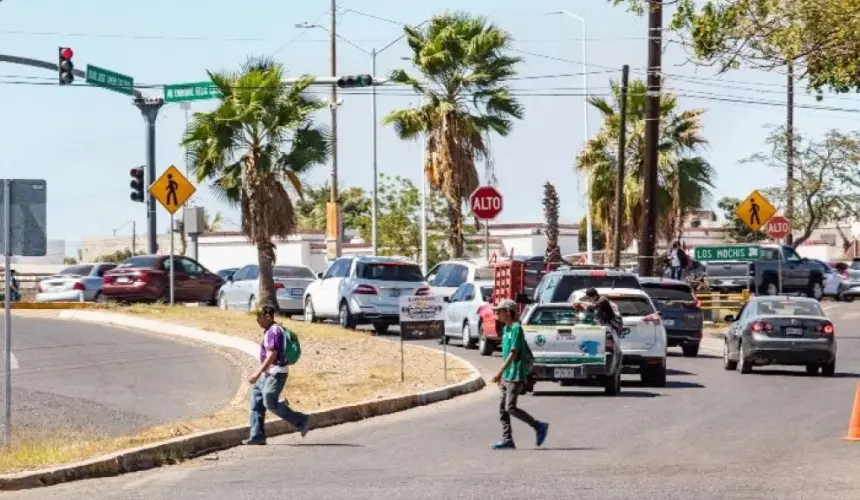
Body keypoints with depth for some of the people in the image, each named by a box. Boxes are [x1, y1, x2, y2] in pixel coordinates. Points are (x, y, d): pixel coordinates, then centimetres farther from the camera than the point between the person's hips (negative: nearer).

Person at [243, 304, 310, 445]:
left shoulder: (273, 331, -17)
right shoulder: (271, 330, 15)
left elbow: (272, 355, -25)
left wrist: (258, 373, -29)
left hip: (276, 373, -11)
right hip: (269, 373, 11)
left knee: (270, 403, -12)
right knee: (256, 401, 5)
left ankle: (301, 421, 1)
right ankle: (257, 436, 5)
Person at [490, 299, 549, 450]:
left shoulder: (516, 328, -14)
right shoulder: (505, 329, 14)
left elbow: (513, 353, -20)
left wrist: (499, 372, -22)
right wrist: (501, 374, 20)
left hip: (515, 375, -9)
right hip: (506, 375, 9)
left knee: (510, 408, -11)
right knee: (502, 408, 5)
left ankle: (539, 427, 1)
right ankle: (507, 440, 6)